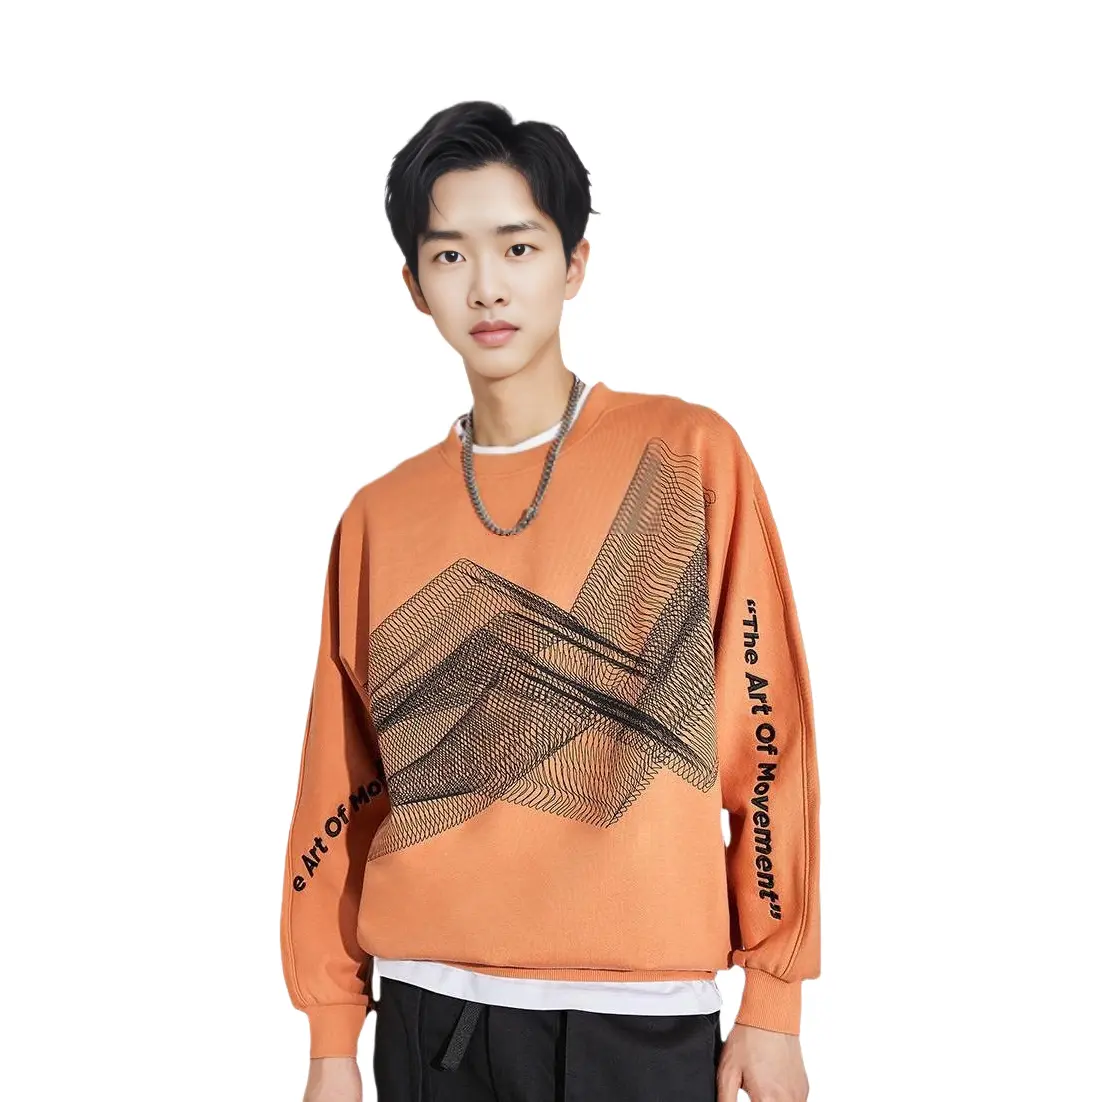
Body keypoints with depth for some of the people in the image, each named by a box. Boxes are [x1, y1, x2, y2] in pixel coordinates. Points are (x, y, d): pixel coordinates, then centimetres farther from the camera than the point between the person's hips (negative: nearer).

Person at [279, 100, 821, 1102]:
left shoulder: (690, 454, -2)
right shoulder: (378, 518, 5)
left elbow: (768, 732, -3)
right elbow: (343, 787, 8)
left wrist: (775, 1003, -3)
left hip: (640, 1014, -2)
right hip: (427, 1013, 2)